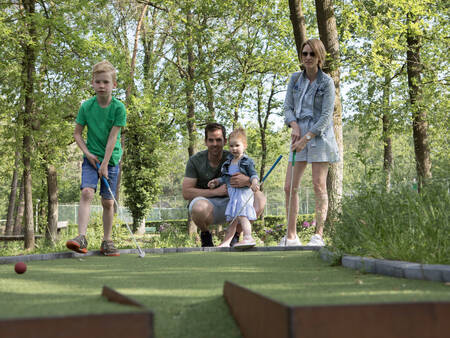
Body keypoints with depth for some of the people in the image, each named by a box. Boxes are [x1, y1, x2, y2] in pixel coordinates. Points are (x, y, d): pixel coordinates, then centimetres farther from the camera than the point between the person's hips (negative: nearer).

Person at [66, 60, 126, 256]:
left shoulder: (118, 108, -10)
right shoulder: (86, 106, -3)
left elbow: (113, 137, -13)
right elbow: (77, 133, 5)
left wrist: (105, 164, -15)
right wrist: (88, 153, -8)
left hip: (111, 159, -1)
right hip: (91, 158, 1)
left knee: (108, 201, 3)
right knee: (86, 192, -19)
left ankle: (107, 242, 15)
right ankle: (81, 238, -24)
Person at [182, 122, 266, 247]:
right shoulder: (195, 161, -9)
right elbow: (186, 193, -14)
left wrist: (247, 181, -37)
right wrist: (216, 191, -23)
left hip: (227, 205, 3)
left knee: (260, 198, -19)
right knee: (199, 207, -40)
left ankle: (231, 237, -5)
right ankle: (205, 234, -3)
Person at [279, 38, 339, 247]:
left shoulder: (326, 82, -5)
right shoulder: (295, 79, 9)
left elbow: (326, 116, -9)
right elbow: (288, 107, 11)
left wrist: (306, 138, -15)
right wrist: (295, 126, -9)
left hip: (320, 136, -5)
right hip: (299, 135, 5)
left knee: (319, 185, -6)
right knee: (289, 187, 0)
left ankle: (319, 235, -1)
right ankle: (291, 236, 6)